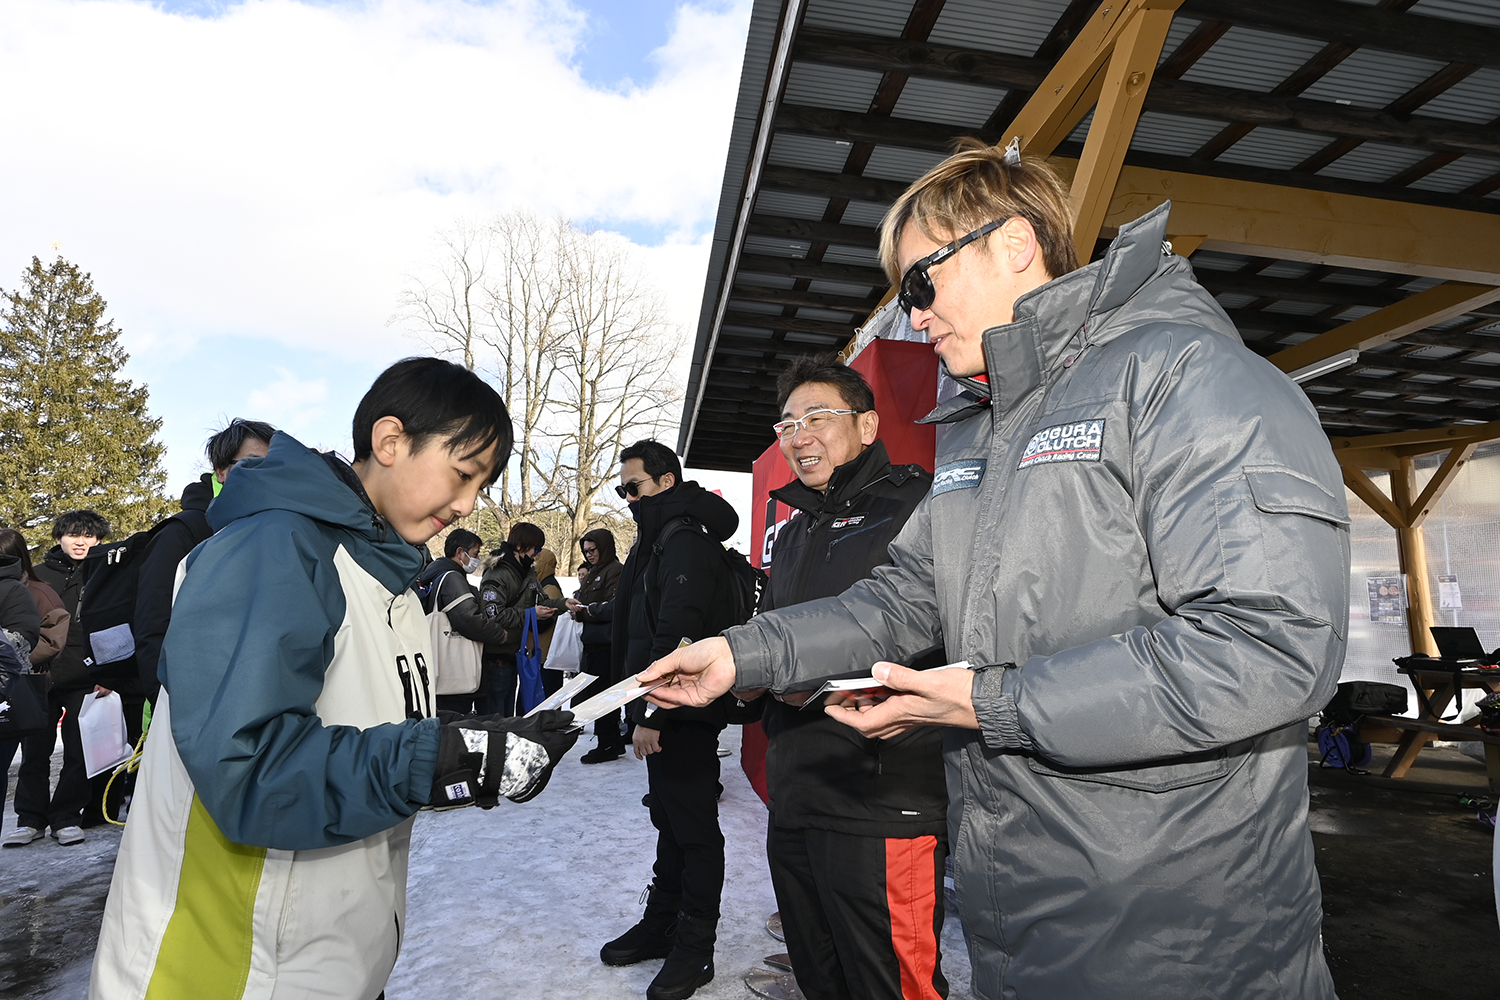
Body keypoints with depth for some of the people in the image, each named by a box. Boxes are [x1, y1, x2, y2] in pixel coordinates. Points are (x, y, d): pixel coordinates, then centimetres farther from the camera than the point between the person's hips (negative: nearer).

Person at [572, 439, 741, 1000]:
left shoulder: (685, 541, -19)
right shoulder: (661, 538, 16)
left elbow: (676, 637, -25)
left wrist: (651, 713, -24)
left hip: (685, 714, -11)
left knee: (694, 827, 3)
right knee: (670, 820, 20)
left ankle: (694, 948, 17)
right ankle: (662, 925, 34)